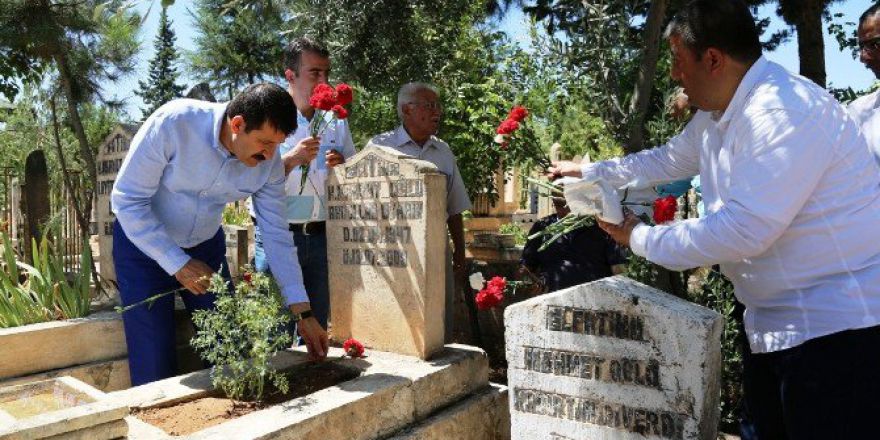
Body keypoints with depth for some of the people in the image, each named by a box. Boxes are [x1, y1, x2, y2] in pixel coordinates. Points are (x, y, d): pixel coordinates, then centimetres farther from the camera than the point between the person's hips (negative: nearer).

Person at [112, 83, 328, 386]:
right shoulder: (173, 123, -29)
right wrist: (178, 263, -26)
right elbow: (127, 200, -22)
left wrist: (303, 314, -12)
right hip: (142, 241, -3)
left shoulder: (269, 164, -17)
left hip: (206, 246, 4)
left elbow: (276, 236, -11)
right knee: (154, 365, -5)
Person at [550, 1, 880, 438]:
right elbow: (667, 159, 25)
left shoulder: (785, 111, -24)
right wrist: (589, 171, 28)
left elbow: (743, 229, -29)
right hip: (778, 323, 10)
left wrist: (641, 238, -17)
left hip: (839, 327, -10)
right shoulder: (715, 114, 8)